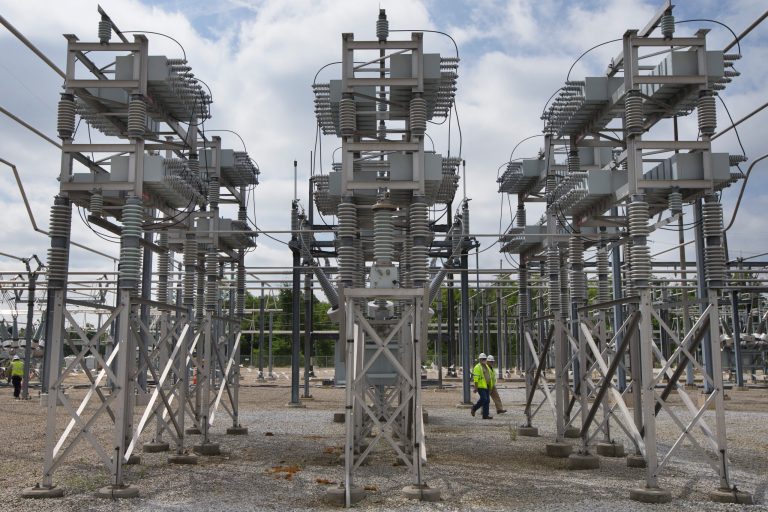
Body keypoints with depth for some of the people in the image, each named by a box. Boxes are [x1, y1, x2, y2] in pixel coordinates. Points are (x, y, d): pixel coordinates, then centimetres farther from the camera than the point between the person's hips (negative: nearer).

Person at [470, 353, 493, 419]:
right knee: (484, 399, -15)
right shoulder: (477, 367, -8)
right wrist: (476, 387, -18)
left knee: (487, 400, 3)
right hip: (481, 386, -8)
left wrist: (490, 386, 18)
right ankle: (474, 408, 4)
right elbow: (475, 378, -13)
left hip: (486, 386, 8)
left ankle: (485, 415, 6)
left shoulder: (486, 366, 18)